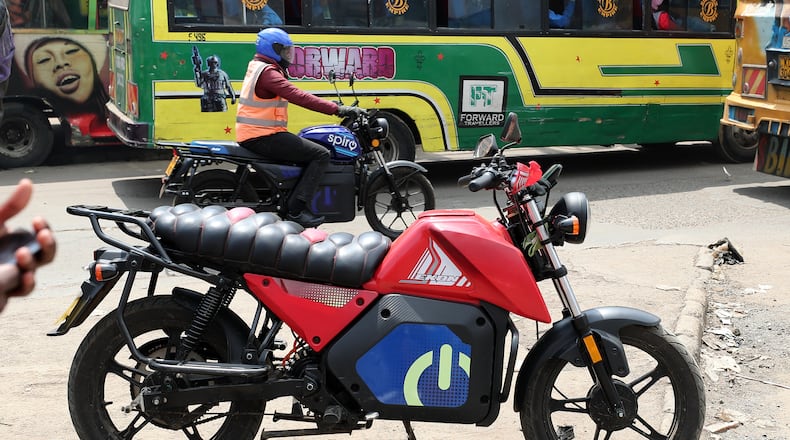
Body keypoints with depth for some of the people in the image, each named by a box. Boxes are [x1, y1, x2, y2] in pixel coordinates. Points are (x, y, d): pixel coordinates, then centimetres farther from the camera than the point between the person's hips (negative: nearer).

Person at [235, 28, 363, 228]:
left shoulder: (258, 67, 18)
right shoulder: (268, 72, -16)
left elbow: (292, 95, 19)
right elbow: (298, 97, -27)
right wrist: (338, 109, -28)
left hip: (253, 135, 11)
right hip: (263, 137, -11)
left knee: (307, 149, 24)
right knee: (321, 155, -13)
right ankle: (296, 209, -18)